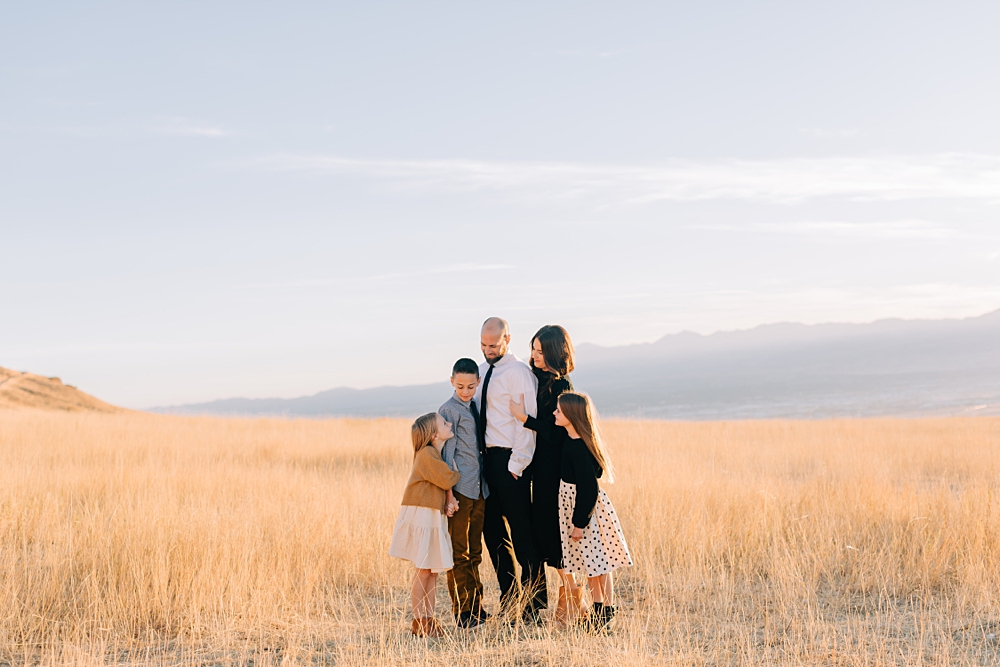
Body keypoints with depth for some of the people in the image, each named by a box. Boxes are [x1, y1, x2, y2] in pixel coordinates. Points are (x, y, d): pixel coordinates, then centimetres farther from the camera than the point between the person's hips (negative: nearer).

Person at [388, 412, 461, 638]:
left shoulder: (438, 454, 14)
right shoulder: (427, 454, -15)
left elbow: (445, 484, 13)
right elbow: (447, 479, -19)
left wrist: (449, 501, -7)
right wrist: (461, 474, 2)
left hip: (435, 517, 9)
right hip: (421, 516, -9)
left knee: (433, 570, 10)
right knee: (423, 570, -4)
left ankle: (429, 618, 15)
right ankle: (418, 621, 2)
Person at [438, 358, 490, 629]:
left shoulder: (475, 407, 14)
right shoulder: (450, 409, -7)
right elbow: (446, 452, -10)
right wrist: (448, 491, -14)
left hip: (479, 488, 7)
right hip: (460, 489, -7)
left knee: (474, 552, 13)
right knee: (459, 553, -1)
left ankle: (476, 607, 19)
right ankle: (462, 613, 2)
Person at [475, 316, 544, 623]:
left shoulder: (518, 372, -10)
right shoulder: (482, 370, 14)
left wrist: (517, 464, -18)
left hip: (510, 460, -8)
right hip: (488, 458, 8)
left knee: (522, 532, -4)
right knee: (493, 530, 12)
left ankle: (532, 606, 3)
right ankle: (509, 602, 22)